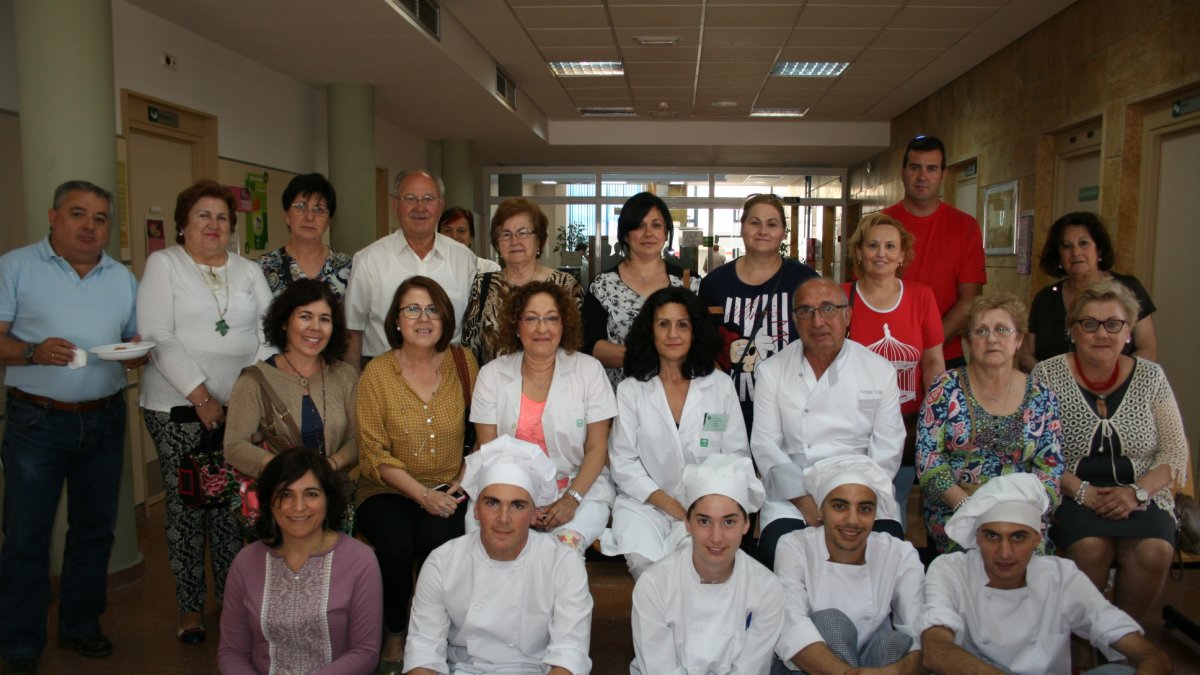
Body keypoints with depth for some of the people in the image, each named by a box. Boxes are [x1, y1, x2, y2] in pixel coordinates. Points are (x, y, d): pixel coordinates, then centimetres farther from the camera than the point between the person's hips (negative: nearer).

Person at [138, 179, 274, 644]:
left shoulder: (248, 271, 13)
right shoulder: (163, 264, 2)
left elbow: (268, 331, 8)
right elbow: (159, 337, -8)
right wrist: (202, 397, -12)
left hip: (240, 407, 3)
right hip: (179, 408, -3)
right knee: (186, 507, 1)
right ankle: (190, 608, 15)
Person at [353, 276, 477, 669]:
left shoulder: (462, 361, 2)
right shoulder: (377, 372, -2)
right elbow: (374, 453, -5)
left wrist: (465, 482, -10)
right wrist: (423, 495, -16)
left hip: (447, 490, 1)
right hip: (389, 490, 0)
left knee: (441, 539, -30)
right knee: (396, 545, -30)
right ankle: (395, 635, 0)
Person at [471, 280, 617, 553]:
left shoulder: (589, 370, 1)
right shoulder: (492, 374, 3)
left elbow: (596, 448, 0)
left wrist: (572, 498, -15)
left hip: (579, 486, -1)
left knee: (567, 543, -31)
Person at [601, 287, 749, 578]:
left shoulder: (721, 385, 10)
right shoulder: (630, 390, 7)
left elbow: (738, 456, 6)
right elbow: (623, 462, 1)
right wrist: (671, 505, -11)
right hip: (645, 503, 0)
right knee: (644, 560, -31)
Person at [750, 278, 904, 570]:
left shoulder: (880, 371, 6)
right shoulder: (772, 371, 5)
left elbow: (887, 449, 5)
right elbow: (765, 444, 0)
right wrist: (804, 501, -11)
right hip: (793, 490, -1)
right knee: (778, 545, -28)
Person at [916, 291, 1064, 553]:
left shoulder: (1041, 397, 7)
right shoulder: (946, 388, 1)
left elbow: (1050, 468, 4)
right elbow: (927, 456, -4)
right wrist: (967, 505, -16)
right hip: (952, 508, -2)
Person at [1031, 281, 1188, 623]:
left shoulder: (1150, 376, 7)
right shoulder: (1047, 375, -1)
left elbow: (1176, 453, 6)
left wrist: (1137, 491, -11)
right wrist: (1081, 491, -17)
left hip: (1140, 497, 2)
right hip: (1071, 496, -2)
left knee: (1154, 552, -27)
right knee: (1091, 547, -31)